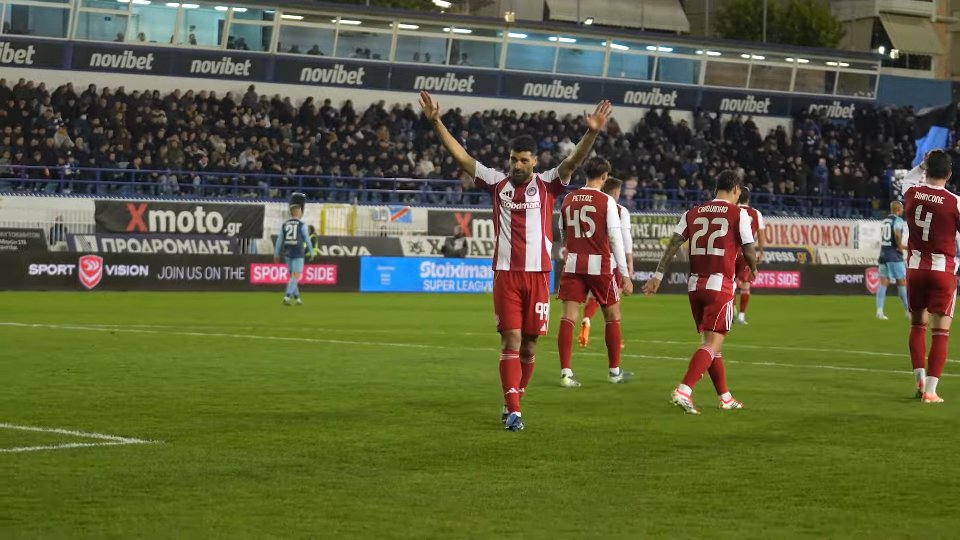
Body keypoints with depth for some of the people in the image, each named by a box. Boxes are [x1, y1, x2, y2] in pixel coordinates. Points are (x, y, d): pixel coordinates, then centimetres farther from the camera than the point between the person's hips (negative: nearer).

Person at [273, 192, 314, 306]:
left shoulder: (284, 225, 2)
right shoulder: (302, 225, -10)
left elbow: (279, 240, 1)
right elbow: (307, 240, -5)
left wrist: (276, 255, 6)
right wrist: (311, 252, 9)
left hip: (287, 254, 5)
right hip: (298, 254, -5)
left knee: (293, 276, 18)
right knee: (295, 277, -6)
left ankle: (297, 298, 22)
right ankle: (286, 297, -22)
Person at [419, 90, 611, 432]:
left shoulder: (547, 185, 3)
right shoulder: (497, 183, 5)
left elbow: (573, 161, -11)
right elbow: (461, 156, 2)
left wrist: (592, 132, -29)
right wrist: (436, 122, -7)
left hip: (538, 275, 1)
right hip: (506, 274, 0)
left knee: (529, 345, 6)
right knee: (511, 341, -7)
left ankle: (513, 402, 23)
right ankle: (513, 411, -9)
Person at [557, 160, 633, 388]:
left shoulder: (568, 200, 6)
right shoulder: (607, 201, -7)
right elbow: (615, 238, -8)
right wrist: (625, 274, -5)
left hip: (573, 263, 3)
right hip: (600, 264, -3)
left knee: (568, 317, 0)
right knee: (612, 316, 13)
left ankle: (566, 373, -7)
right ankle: (614, 371, 20)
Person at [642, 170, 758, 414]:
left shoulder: (693, 213, 10)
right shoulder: (738, 214, -3)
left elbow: (673, 245, 3)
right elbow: (749, 251, -3)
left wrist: (658, 276, 3)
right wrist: (753, 270, 18)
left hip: (695, 284, 6)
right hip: (720, 285, -6)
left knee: (711, 341, 17)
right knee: (712, 344, -6)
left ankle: (725, 397, 24)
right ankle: (683, 391, -23)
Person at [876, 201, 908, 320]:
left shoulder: (885, 221, 16)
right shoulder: (898, 220, -8)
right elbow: (897, 234, -28)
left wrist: (904, 247, 25)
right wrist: (901, 247, -13)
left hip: (883, 253, 6)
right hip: (894, 256, -6)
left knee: (883, 282, 3)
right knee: (902, 282, 2)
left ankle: (879, 310, -8)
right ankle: (908, 311, 6)